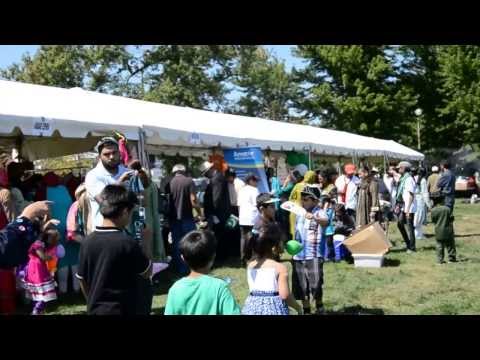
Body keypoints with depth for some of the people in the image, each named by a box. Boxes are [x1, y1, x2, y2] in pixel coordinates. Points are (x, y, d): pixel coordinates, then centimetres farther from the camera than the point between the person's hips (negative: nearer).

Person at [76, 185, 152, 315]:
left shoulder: (87, 241, -3)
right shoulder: (127, 243, -18)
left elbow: (82, 280, 7)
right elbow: (147, 273, -2)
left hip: (95, 310, 6)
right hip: (122, 311, -5)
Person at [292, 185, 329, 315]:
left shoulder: (319, 213, -11)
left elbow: (326, 222, -35)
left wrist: (315, 218, -55)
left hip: (313, 255, -6)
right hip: (299, 255, 6)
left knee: (315, 285, -5)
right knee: (301, 287, 10)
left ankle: (319, 307, 20)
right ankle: (306, 310, 24)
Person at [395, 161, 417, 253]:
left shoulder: (409, 179, -16)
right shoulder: (403, 179, 13)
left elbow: (411, 196, -21)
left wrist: (408, 209, -23)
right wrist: (398, 205, 18)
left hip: (409, 208, -10)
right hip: (404, 207, 10)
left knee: (409, 226, -3)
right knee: (400, 224, 13)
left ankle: (412, 248, 6)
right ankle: (408, 244, 24)